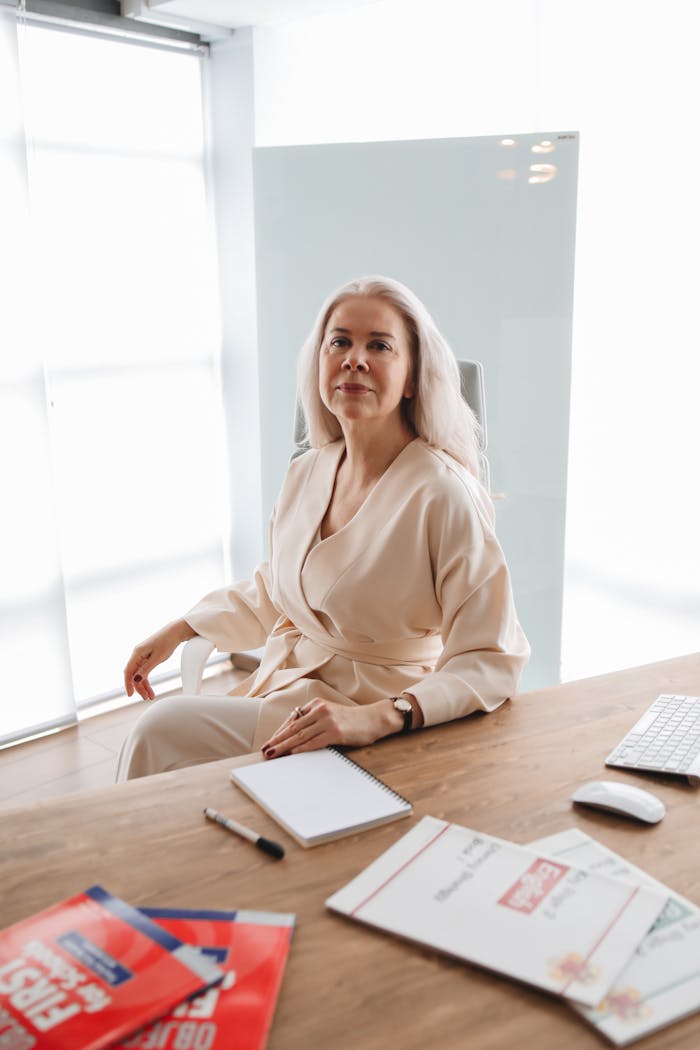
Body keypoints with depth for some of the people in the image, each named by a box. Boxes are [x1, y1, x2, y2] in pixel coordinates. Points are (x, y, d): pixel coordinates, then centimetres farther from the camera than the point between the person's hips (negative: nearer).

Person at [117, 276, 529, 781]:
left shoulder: (443, 494, -19)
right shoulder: (307, 473, 3)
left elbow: (492, 661, -20)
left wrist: (378, 717, -33)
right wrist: (177, 631, 17)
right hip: (280, 687, 6)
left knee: (165, 730, -17)